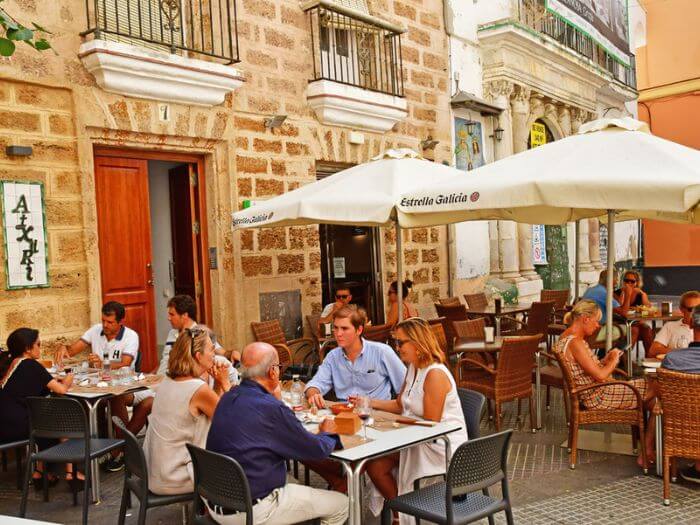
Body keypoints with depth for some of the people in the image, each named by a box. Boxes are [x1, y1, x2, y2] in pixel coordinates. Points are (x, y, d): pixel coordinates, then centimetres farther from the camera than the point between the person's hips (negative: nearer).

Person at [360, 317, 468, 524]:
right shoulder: (413, 368, 6)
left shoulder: (435, 375, -22)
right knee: (374, 464, -7)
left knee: (377, 464, -13)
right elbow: (400, 405, 15)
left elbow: (430, 424, -21)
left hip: (442, 446, -8)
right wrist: (370, 403, 4)